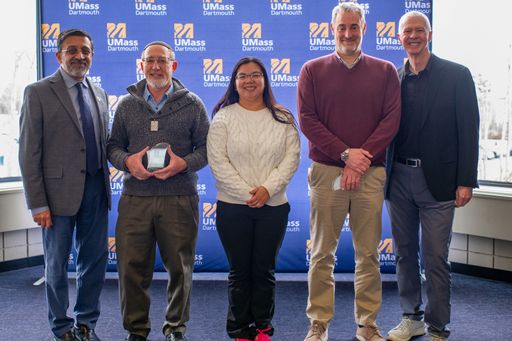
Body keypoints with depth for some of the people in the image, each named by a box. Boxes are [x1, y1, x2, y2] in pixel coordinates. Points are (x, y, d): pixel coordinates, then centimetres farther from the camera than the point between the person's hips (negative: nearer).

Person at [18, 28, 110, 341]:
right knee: (57, 266, 9)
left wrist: (105, 186, 8)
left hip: (96, 191, 5)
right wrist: (38, 204, -12)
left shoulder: (100, 95, 11)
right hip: (59, 192, -5)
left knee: (95, 261, 11)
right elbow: (29, 152, -8)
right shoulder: (38, 93, -5)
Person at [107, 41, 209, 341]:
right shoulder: (127, 104, 12)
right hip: (135, 198, 2)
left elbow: (205, 147, 5)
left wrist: (183, 164, -14)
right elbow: (113, 146, 12)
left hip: (180, 198, -1)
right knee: (132, 266, 3)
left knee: (180, 266, 6)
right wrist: (128, 161, -9)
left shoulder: (192, 104, 6)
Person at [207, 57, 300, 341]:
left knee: (265, 270, 7)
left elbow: (291, 157, -1)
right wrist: (245, 192, -13)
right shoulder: (223, 117, 1)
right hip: (233, 206, -1)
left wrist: (268, 189, -14)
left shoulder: (282, 118, 6)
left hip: (274, 206, 1)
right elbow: (218, 161, -6)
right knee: (240, 271, 5)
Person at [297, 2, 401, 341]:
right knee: (322, 253, 3)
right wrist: (345, 154, -10)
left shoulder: (385, 71, 10)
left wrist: (362, 156, -10)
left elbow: (392, 119, 2)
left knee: (369, 254, 5)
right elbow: (307, 120, -1)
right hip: (327, 172, -1)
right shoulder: (313, 70, 8)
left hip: (371, 173, 1)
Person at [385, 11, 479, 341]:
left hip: (437, 180, -4)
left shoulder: (456, 75, -2)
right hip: (399, 178, 4)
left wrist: (466, 181, -9)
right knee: (405, 252, 12)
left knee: (436, 257, 1)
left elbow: (469, 130, -4)